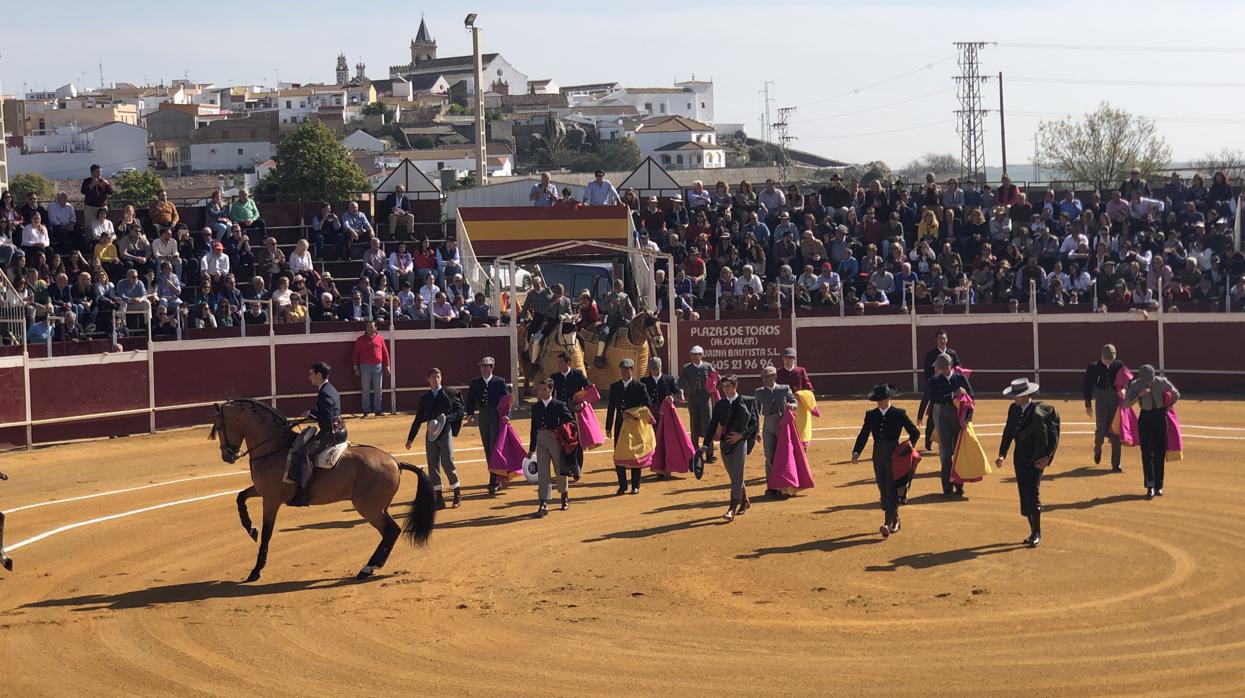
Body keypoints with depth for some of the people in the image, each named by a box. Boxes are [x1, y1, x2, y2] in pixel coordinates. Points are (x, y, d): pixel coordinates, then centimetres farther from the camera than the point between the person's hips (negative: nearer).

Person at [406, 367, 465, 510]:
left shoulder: (450, 393, 3)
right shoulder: (424, 398, 13)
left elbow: (459, 412, 1)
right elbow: (418, 419, 15)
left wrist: (445, 418, -14)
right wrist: (410, 438, 13)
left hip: (445, 432, -4)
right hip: (431, 434, 4)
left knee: (447, 463, -7)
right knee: (433, 466, 2)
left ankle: (457, 494, 11)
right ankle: (439, 499, 8)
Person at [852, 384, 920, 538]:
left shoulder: (899, 414, -2)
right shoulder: (871, 415, 7)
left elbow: (915, 432, 2)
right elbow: (863, 435, 3)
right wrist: (856, 452, -10)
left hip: (894, 455, -4)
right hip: (878, 455, 4)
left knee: (891, 488, -10)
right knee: (883, 489, 8)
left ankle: (888, 523, -15)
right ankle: (894, 520, 21)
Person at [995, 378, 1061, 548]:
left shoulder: (1044, 410, -11)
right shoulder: (1013, 409, 6)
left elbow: (1054, 435, -9)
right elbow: (1008, 432, 10)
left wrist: (1047, 457, -16)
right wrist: (1002, 454, 0)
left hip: (1036, 458, -6)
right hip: (1020, 457, 6)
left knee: (1032, 492, -15)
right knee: (1024, 495, 7)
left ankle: (1037, 534, -7)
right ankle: (1033, 532, 19)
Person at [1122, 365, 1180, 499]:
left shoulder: (1162, 382, -12)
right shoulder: (1135, 385, -12)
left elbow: (1176, 395, 6)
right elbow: (1125, 404, -19)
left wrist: (1168, 407, 10)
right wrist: (1139, 395, -30)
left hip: (1160, 416, 1)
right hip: (1145, 417, -1)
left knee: (1160, 452, 3)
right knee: (1147, 452, -10)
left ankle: (1158, 486, 12)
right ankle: (1150, 486, -11)